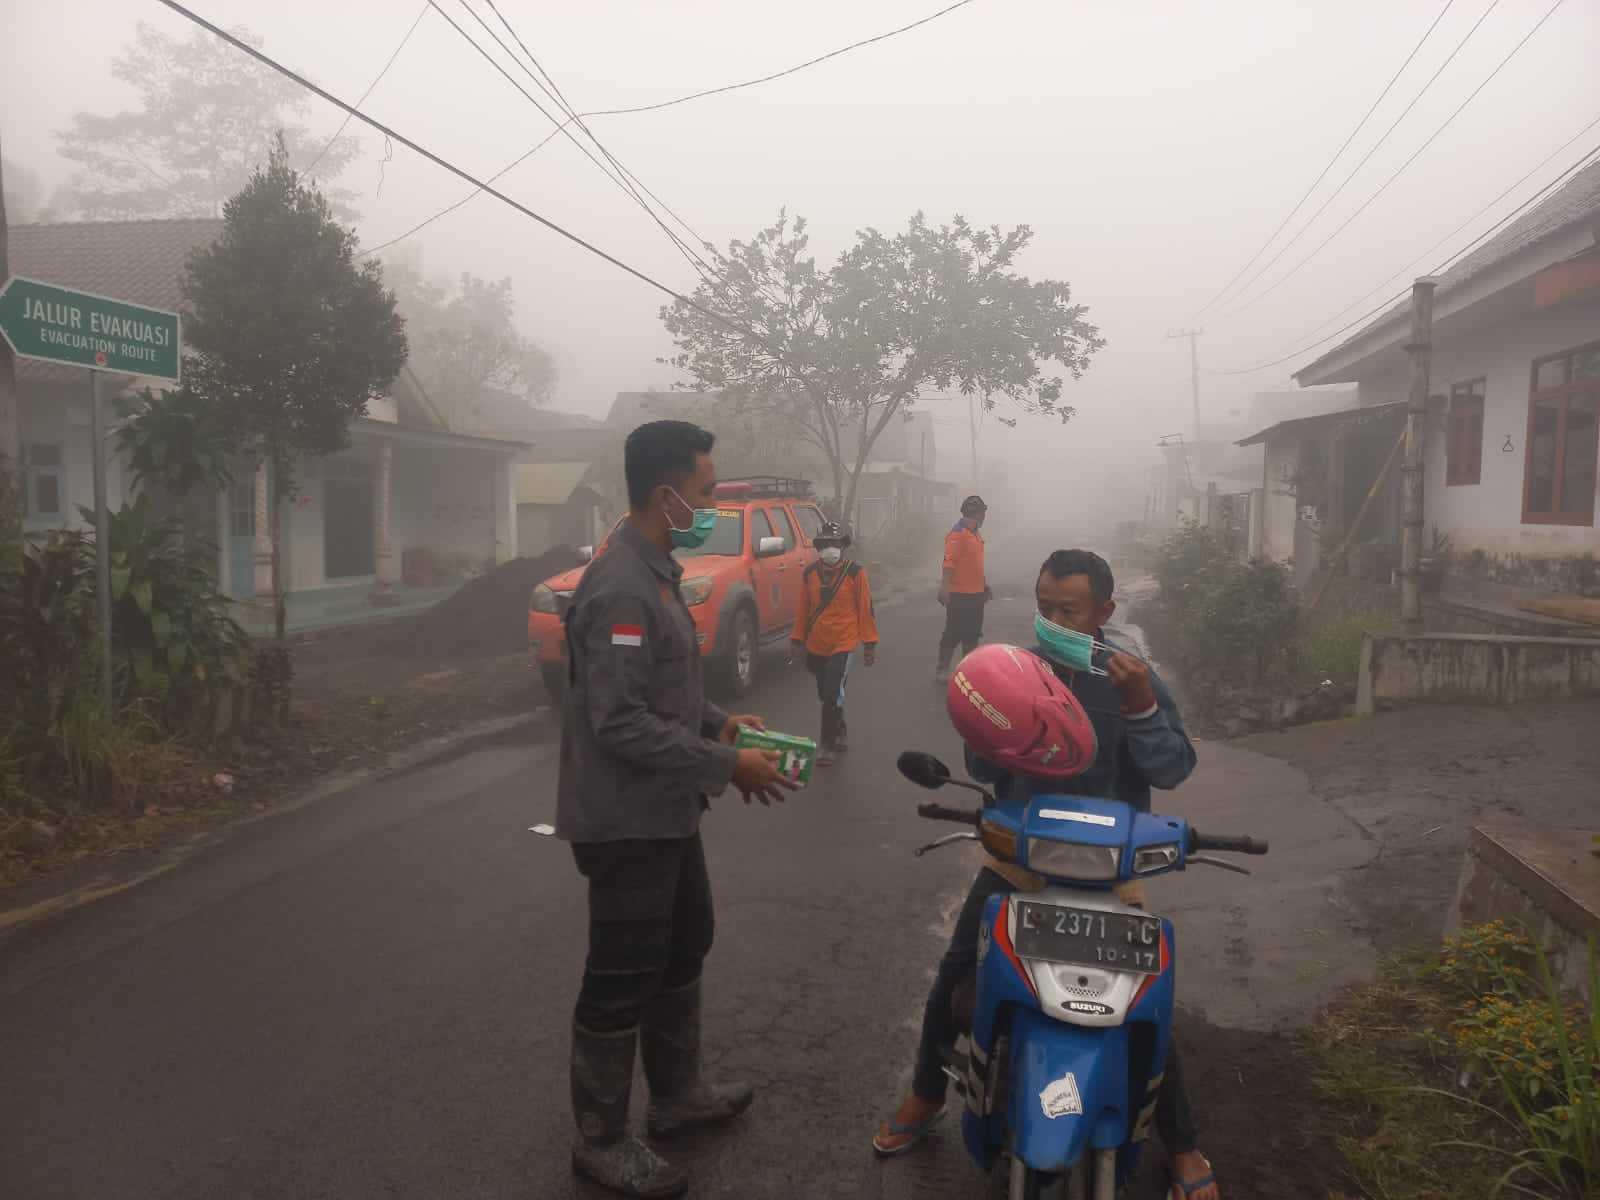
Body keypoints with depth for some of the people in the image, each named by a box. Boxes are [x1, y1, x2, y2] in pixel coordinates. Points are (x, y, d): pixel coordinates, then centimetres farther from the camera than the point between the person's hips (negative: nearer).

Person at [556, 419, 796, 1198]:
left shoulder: (654, 573, 10)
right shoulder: (621, 590, -24)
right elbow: (620, 723, -27)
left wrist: (718, 723, 5)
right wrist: (725, 766, -22)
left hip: (665, 814, 11)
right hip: (627, 821, -11)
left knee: (683, 951, 23)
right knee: (622, 980, 4)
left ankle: (676, 1096, 41)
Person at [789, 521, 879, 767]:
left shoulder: (855, 572, -8)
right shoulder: (810, 573, 3)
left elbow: (866, 609, -6)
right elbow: (802, 608, 9)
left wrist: (870, 643, -6)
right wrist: (797, 639, 10)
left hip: (843, 644, -5)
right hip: (816, 645, 5)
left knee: (833, 694, -11)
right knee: (826, 695, 15)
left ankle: (827, 744, 0)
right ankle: (840, 731, 36)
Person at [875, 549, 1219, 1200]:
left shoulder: (1131, 677, -9)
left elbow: (1174, 769, -16)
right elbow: (981, 768, -6)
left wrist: (1141, 707, -32)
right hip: (1018, 858, 2)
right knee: (954, 981, 6)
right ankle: (925, 1096, 31)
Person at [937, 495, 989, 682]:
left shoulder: (975, 534, 13)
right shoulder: (957, 534, -17)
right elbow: (949, 563, -23)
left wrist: (984, 584, 23)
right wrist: (945, 589, -27)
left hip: (976, 593, 9)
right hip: (960, 594, -9)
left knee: (973, 632, 16)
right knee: (954, 633, -3)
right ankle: (942, 669, 5)